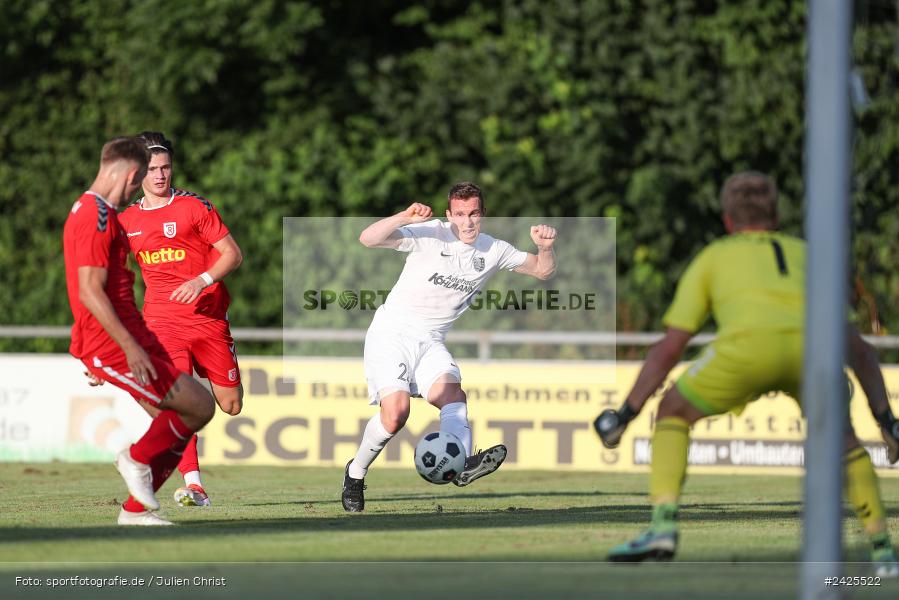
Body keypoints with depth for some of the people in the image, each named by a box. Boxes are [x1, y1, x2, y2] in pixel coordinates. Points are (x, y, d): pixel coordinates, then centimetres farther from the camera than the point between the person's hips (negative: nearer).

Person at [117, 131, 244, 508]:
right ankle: (193, 486, -21)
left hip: (208, 317, -1)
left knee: (231, 405, 4)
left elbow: (233, 254, -3)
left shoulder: (194, 207, -2)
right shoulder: (126, 220, 8)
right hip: (162, 321, 1)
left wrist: (202, 281, -19)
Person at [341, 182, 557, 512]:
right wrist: (404, 218, -39)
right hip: (392, 333, -5)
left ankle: (463, 465, -48)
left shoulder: (493, 250, 5)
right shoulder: (430, 235, -12)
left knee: (453, 394, -25)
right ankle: (356, 472, 1)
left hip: (430, 342, 5)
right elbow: (368, 239, -22)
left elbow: (541, 270, 15)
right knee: (396, 412, -22)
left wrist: (545, 247, -8)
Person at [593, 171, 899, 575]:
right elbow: (857, 347, 35)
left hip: (748, 344, -2)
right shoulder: (807, 254, 38)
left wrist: (627, 413, 30)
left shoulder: (713, 257, 32)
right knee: (842, 435, 30)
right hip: (811, 345, 2)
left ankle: (663, 526, 6)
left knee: (673, 413, 23)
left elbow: (670, 347, 26)